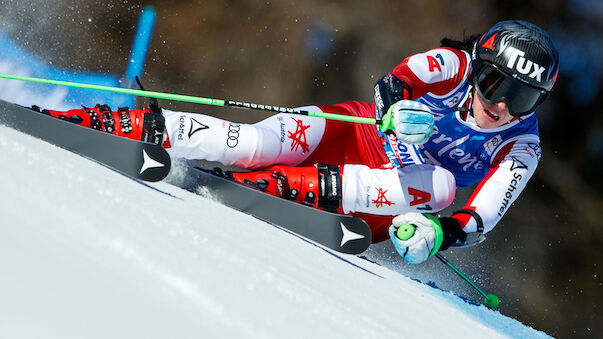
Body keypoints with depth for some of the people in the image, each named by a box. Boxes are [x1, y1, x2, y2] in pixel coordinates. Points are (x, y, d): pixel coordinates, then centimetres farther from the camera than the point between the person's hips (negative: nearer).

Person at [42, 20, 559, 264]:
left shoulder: (520, 150, -9)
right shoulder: (455, 66, -11)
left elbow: (482, 218, -17)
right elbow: (393, 82, -26)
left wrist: (440, 233, -40)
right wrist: (395, 108, -51)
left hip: (384, 205, 1)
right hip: (355, 136, -1)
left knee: (441, 184, -33)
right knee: (251, 144, -29)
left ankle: (273, 186, -37)